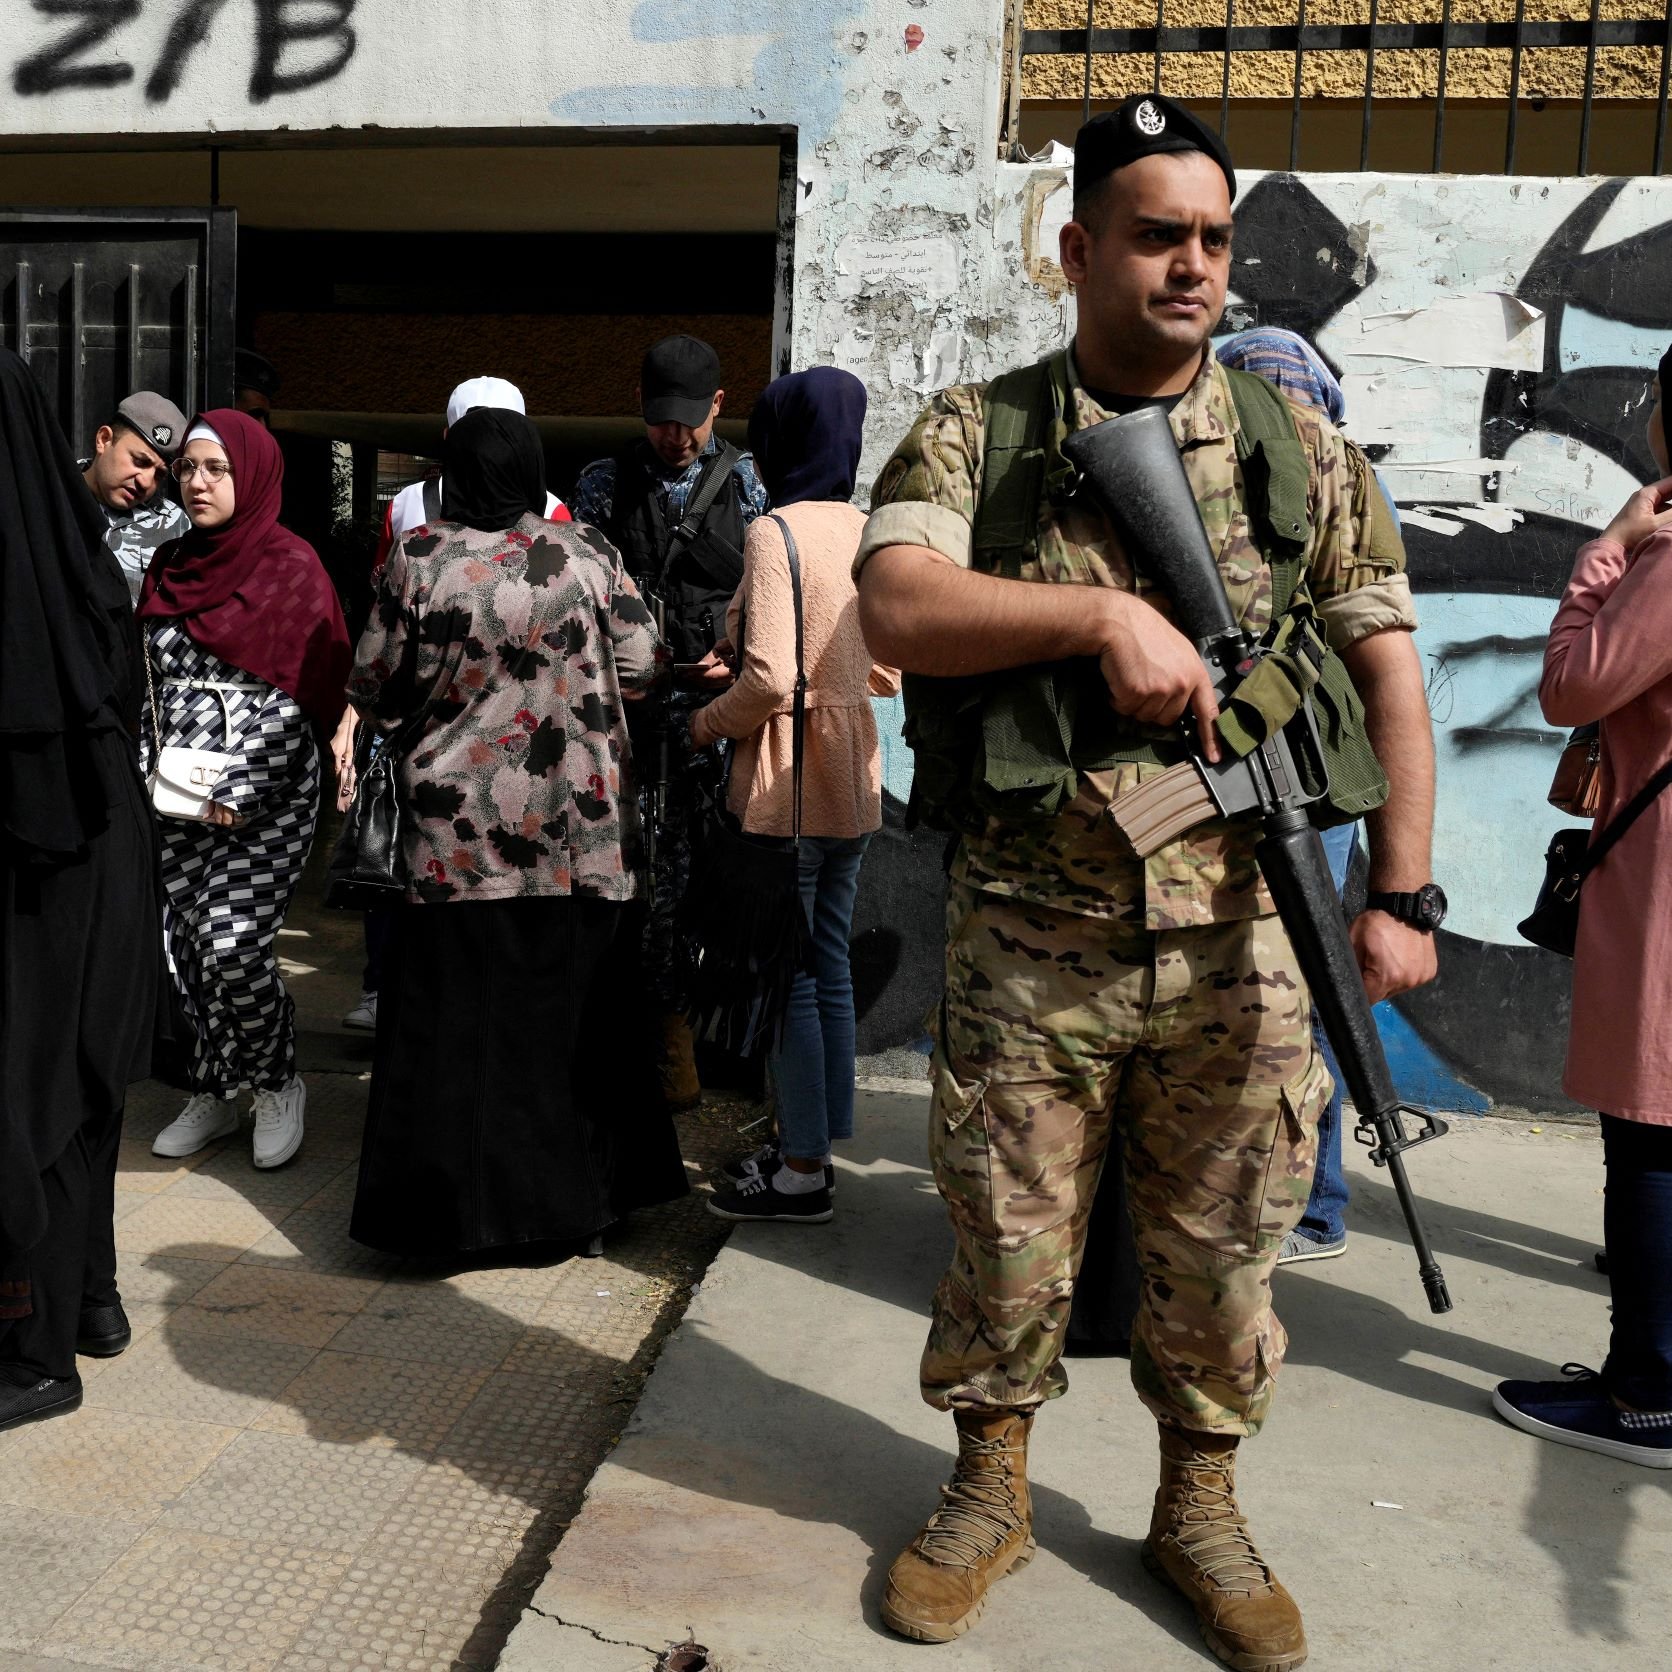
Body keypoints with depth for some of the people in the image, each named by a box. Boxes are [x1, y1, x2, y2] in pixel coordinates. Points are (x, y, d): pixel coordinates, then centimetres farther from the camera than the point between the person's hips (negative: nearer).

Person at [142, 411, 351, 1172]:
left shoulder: (291, 567, -5)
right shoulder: (171, 566, 13)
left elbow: (301, 697, -10)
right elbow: (150, 682, 17)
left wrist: (240, 793, -14)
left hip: (266, 795, -5)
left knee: (231, 946, -13)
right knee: (186, 944, 5)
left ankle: (278, 1082, 10)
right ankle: (213, 1094, 22)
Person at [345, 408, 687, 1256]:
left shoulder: (418, 559, -6)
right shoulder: (587, 556, -3)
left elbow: (375, 687, 0)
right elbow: (638, 665, 2)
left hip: (458, 831, -1)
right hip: (580, 834, 2)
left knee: (456, 1021, 6)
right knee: (568, 1011, 12)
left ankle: (452, 1205, 12)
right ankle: (575, 1192, 22)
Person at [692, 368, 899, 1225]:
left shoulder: (775, 532, -14)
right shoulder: (869, 535, 7)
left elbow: (770, 678, -22)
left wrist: (707, 723, -5)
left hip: (787, 785, -8)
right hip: (853, 783, 8)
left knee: (788, 978, 1)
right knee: (829, 969, 14)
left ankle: (802, 1171, 9)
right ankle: (813, 1142, 25)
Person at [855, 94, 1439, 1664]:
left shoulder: (1298, 447, 4)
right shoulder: (975, 435, 1)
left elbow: (1386, 669, 3)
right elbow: (892, 609, -15)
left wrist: (1398, 891, -5)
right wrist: (1101, 611, -25)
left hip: (1233, 934, 1)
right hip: (1028, 933, -1)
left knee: (1218, 1249, 12)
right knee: (1007, 1236, 11)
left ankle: (1199, 1509, 34)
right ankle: (990, 1488, 34)